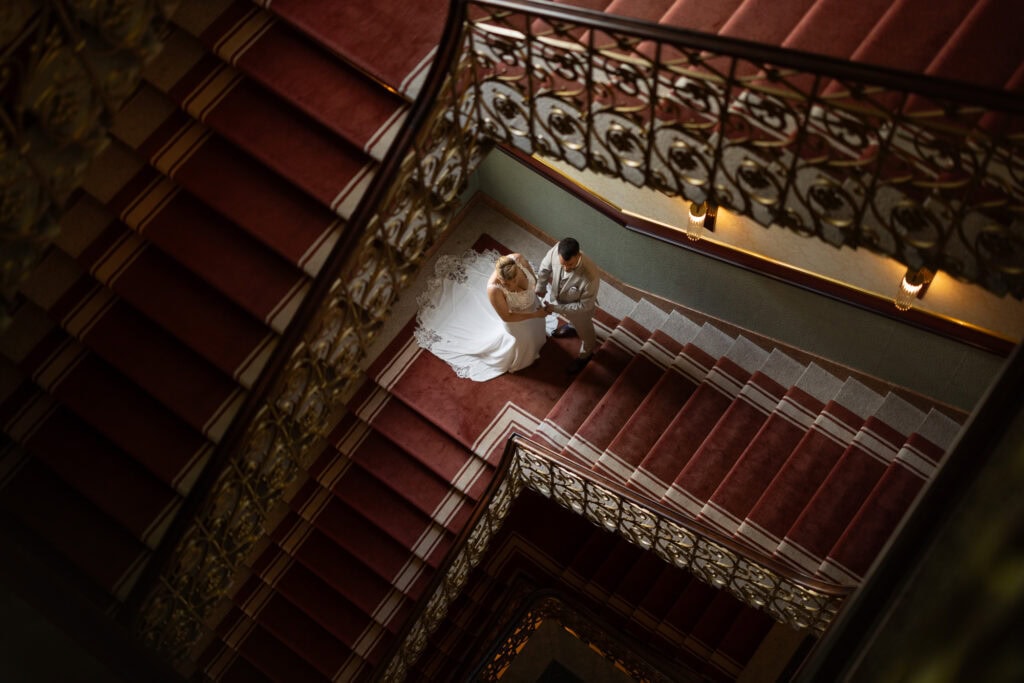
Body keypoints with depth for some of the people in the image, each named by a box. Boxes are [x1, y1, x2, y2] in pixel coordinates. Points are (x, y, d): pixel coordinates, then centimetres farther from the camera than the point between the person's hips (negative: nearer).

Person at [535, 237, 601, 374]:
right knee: (570, 319, 39)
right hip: (560, 299, 4)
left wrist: (556, 308, -26)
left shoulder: (590, 276, -48)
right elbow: (545, 267, -10)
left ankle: (586, 355, 59)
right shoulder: (556, 250, -35)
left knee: (584, 332, 28)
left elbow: (584, 306, -30)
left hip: (579, 309, -4)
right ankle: (571, 326, 74)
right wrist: (540, 287, 4)